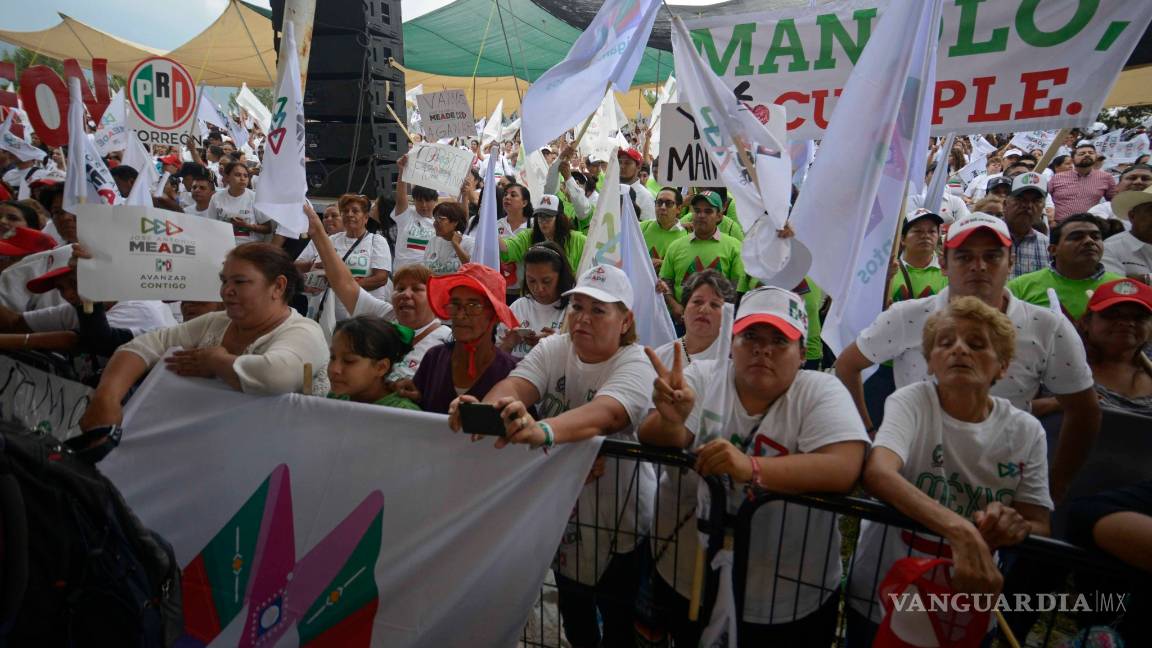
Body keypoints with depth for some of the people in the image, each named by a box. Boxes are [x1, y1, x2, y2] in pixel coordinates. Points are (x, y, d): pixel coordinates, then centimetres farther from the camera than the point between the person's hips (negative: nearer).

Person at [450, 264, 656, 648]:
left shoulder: (636, 365, -18)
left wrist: (542, 430, -56)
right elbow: (514, 386, -21)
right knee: (572, 613, 23)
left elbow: (604, 414, -38)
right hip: (559, 508, 5)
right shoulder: (552, 349, -3)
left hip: (619, 520, -4)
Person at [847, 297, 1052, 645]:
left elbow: (1040, 528, -5)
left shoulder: (1026, 431, -6)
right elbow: (878, 473, -34)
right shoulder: (910, 402, -16)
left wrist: (1015, 528, -28)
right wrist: (961, 531, -47)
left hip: (970, 610, 3)